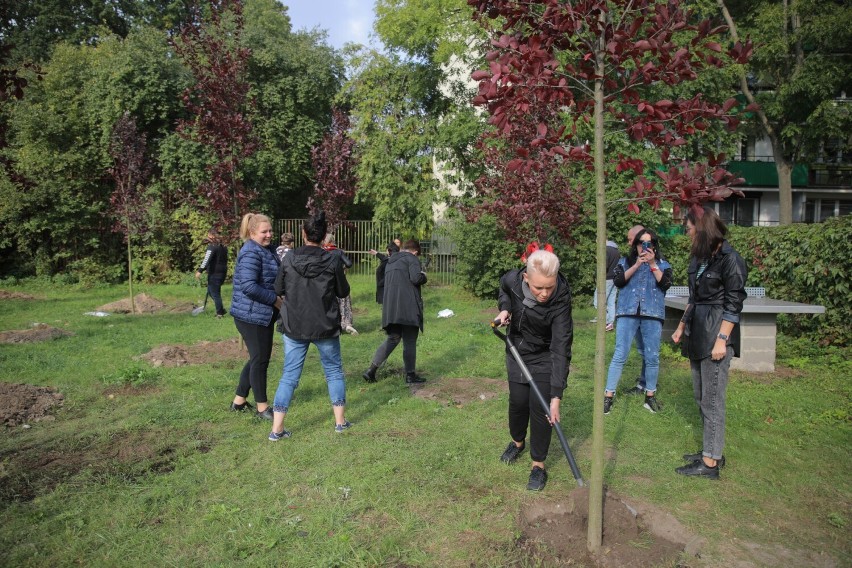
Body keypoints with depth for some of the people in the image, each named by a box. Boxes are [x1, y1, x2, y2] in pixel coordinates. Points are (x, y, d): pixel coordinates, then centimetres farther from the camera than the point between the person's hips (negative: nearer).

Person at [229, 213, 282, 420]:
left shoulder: (267, 250, 13)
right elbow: (248, 286, -27)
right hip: (252, 316, -10)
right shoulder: (251, 253, -18)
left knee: (258, 358, 16)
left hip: (264, 315, 10)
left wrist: (278, 299, 5)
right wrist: (275, 300, -19)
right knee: (260, 360, 0)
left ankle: (239, 400, 29)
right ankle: (262, 407, 13)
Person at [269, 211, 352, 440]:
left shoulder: (289, 258, -7)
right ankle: (340, 421, 24)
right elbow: (343, 292, -1)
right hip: (325, 326, -1)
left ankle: (277, 429, 8)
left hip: (294, 326, 1)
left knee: (289, 375, 9)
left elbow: (278, 289, 2)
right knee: (334, 371, 16)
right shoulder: (332, 260, -11)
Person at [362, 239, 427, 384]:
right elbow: (416, 278, -17)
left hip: (390, 307, 7)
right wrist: (423, 275, 4)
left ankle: (371, 370, 5)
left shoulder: (390, 262, 23)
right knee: (409, 341, 3)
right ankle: (410, 375, 11)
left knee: (392, 339, 14)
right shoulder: (412, 259, -2)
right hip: (408, 307, -7)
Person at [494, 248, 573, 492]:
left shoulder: (561, 300, -33)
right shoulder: (512, 280, -24)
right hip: (517, 351, 3)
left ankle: (538, 465, 13)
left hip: (545, 356, -3)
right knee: (517, 401, 9)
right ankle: (517, 442, 40)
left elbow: (561, 349, -33)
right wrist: (504, 309, -16)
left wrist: (556, 396, -36)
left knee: (540, 406, -6)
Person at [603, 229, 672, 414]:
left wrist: (652, 264, -8)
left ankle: (650, 395, 20)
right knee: (620, 355, -4)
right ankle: (608, 395, 1)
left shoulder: (663, 265, 13)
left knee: (652, 357, 5)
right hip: (628, 313, -1)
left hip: (653, 315, 1)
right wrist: (637, 265, -9)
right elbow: (618, 281, -4)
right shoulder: (625, 262, 13)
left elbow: (665, 284, -4)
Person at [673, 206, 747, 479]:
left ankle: (710, 463, 6)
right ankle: (712, 451, 26)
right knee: (701, 396, 14)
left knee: (712, 400, -3)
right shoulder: (699, 257, 12)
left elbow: (734, 303, -15)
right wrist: (682, 326, 21)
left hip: (716, 334, -9)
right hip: (697, 333, 9)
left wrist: (721, 340, -18)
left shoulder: (729, 259, -12)